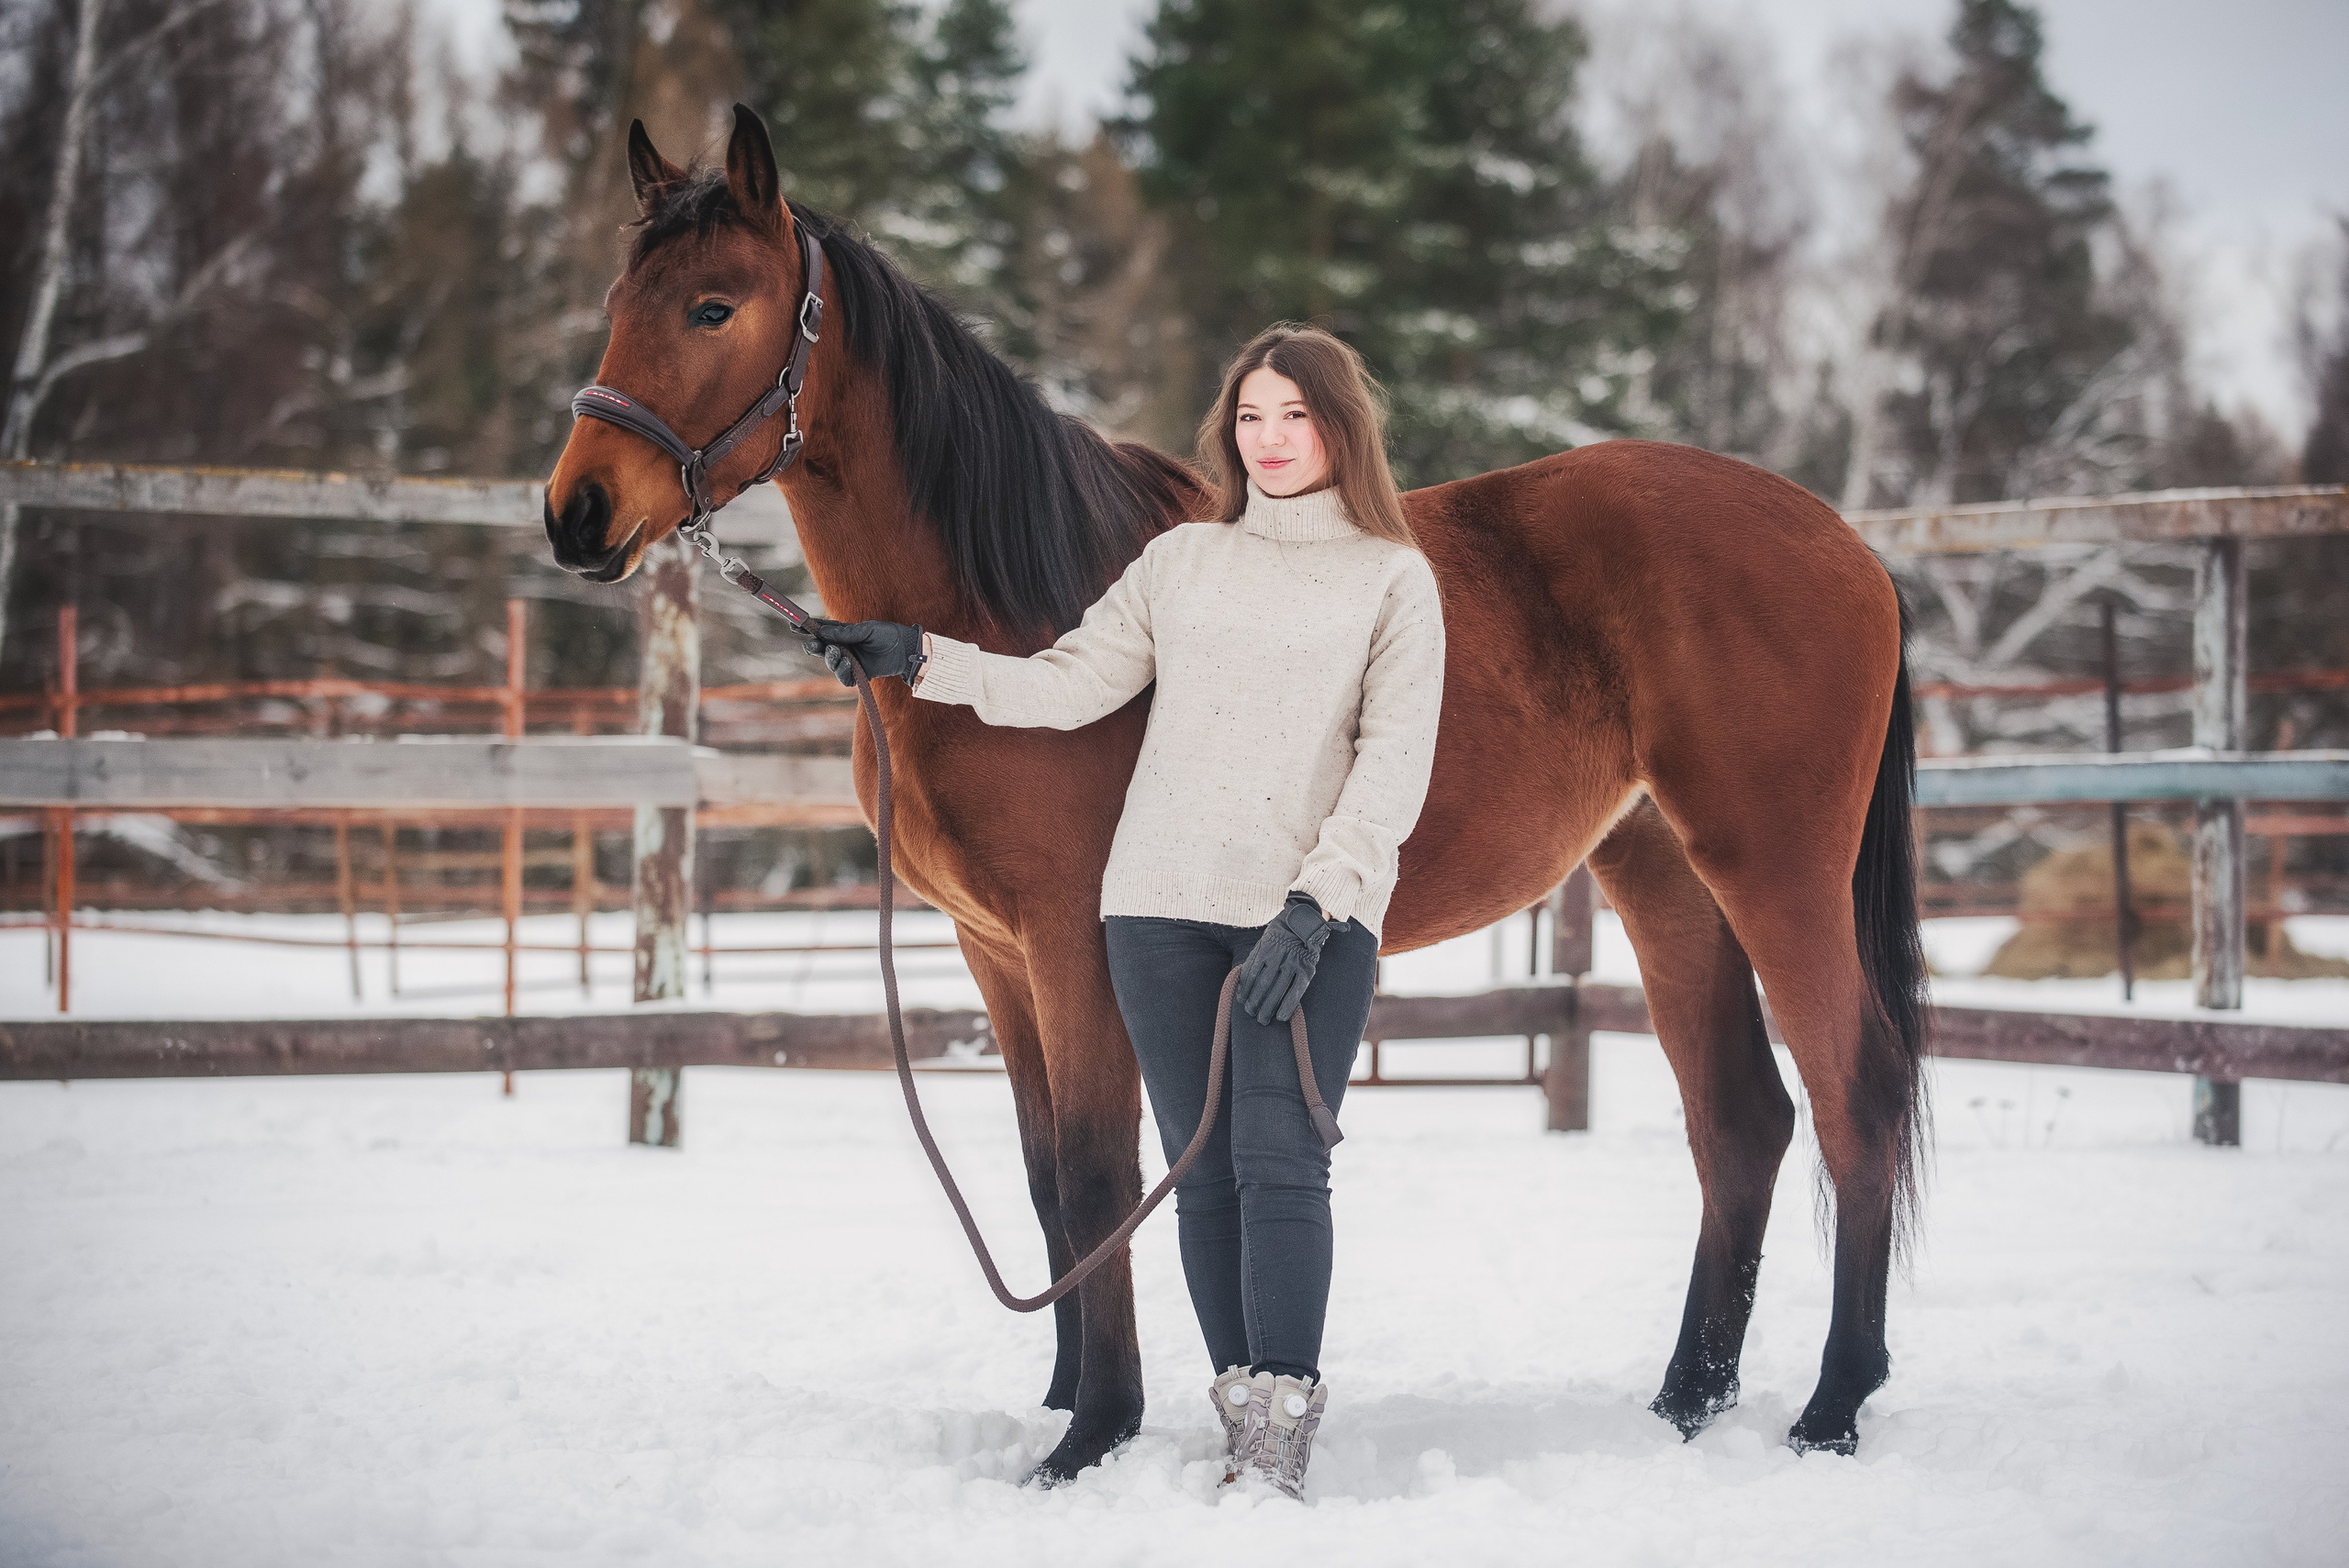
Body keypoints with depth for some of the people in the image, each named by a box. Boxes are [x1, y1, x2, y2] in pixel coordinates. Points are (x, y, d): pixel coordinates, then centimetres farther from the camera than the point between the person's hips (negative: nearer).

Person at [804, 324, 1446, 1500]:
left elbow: (1394, 762, -4)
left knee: (1279, 1160, -13)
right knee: (1204, 1172, 5)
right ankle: (1242, 1421, 12)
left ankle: (1281, 1440, -12)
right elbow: (1068, 685, 10)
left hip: (1316, 917, -3)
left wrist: (1317, 899, -15)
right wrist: (921, 660, -1)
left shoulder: (1394, 580, 5)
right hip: (1165, 907, 3)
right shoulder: (1181, 560, 14)